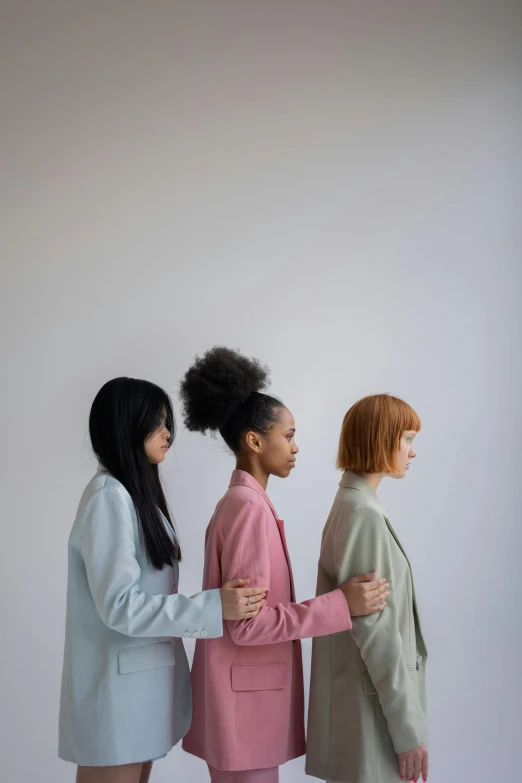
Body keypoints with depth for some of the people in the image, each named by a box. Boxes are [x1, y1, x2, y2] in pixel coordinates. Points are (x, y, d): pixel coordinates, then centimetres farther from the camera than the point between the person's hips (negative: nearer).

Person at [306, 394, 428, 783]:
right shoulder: (364, 513, -19)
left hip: (362, 690, 9)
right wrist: (408, 726, -18)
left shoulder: (353, 504, 10)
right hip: (372, 705, -9)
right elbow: (376, 629, -21)